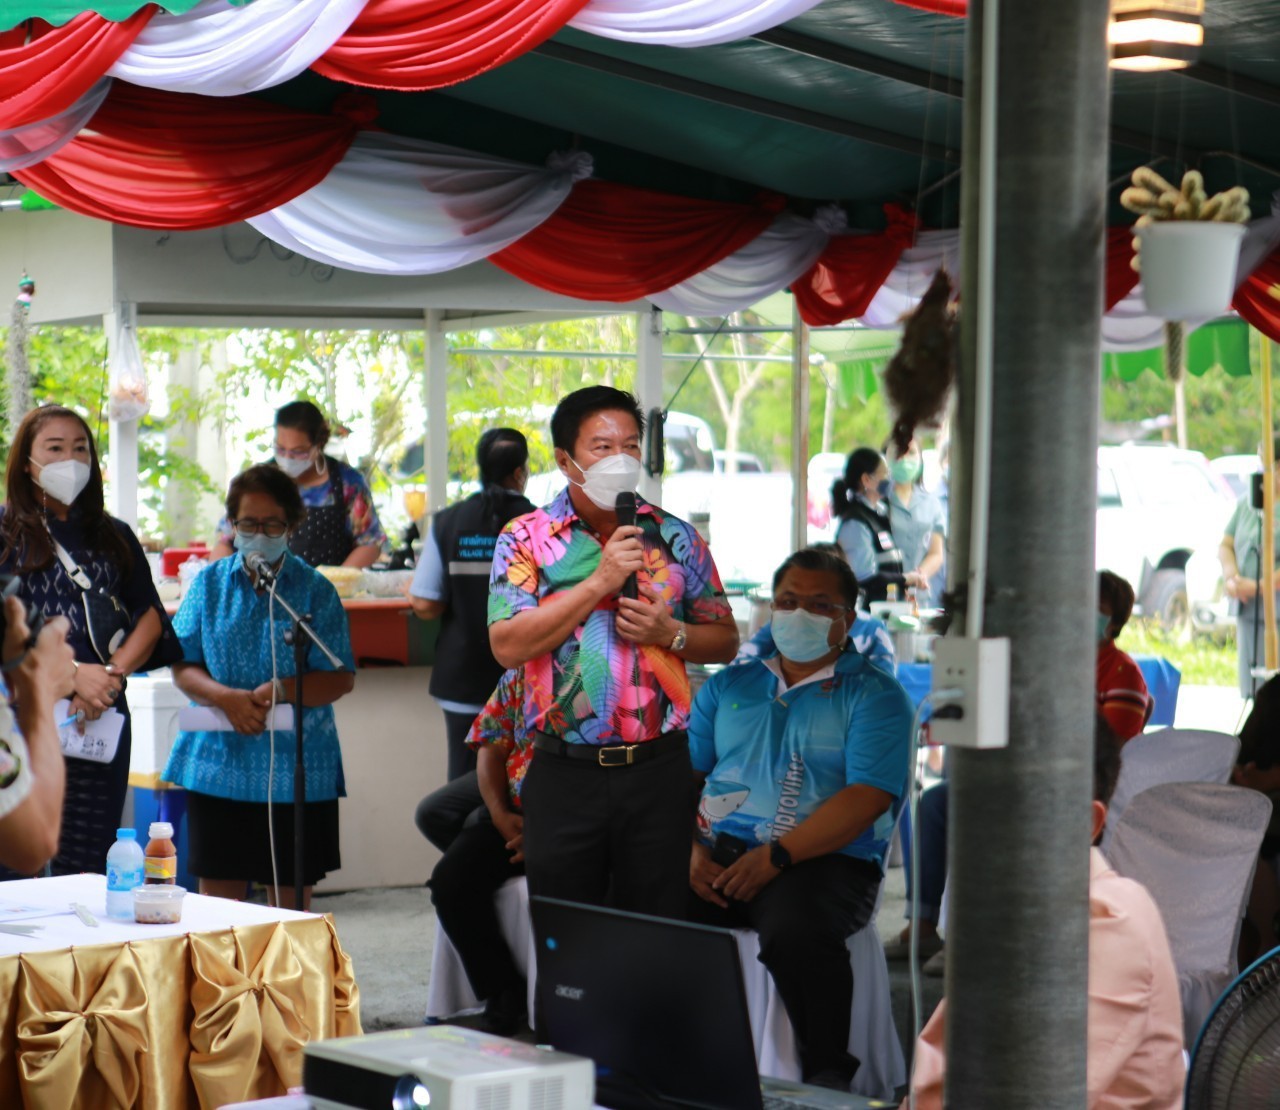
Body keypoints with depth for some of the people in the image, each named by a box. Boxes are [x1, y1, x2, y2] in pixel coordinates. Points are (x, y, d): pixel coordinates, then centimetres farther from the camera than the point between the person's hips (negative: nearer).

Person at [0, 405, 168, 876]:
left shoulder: (115, 537, 16)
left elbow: (151, 616, 10)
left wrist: (112, 673, -6)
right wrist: (72, 673, -15)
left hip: (101, 718, 4)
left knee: (90, 864, 3)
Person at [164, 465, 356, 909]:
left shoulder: (315, 590, 2)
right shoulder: (210, 583, 8)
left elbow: (341, 677, -3)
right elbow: (183, 667, 3)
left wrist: (282, 692, -20)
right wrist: (227, 698, -16)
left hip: (298, 771, -1)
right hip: (219, 764, 1)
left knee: (292, 901, 6)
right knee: (216, 898, 4)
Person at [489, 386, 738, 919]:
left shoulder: (675, 537, 7)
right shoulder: (527, 538, 1)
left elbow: (725, 639, 12)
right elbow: (508, 645, -12)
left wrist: (669, 632, -9)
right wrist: (600, 581, -15)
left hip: (656, 769, 1)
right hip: (565, 772, -1)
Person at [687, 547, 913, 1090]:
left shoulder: (873, 695, 6)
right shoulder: (728, 687, 22)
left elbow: (866, 799, -7)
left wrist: (777, 855, -17)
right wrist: (690, 849, -5)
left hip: (826, 860, -4)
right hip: (719, 856, 4)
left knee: (793, 931, -38)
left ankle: (827, 1075, -18)